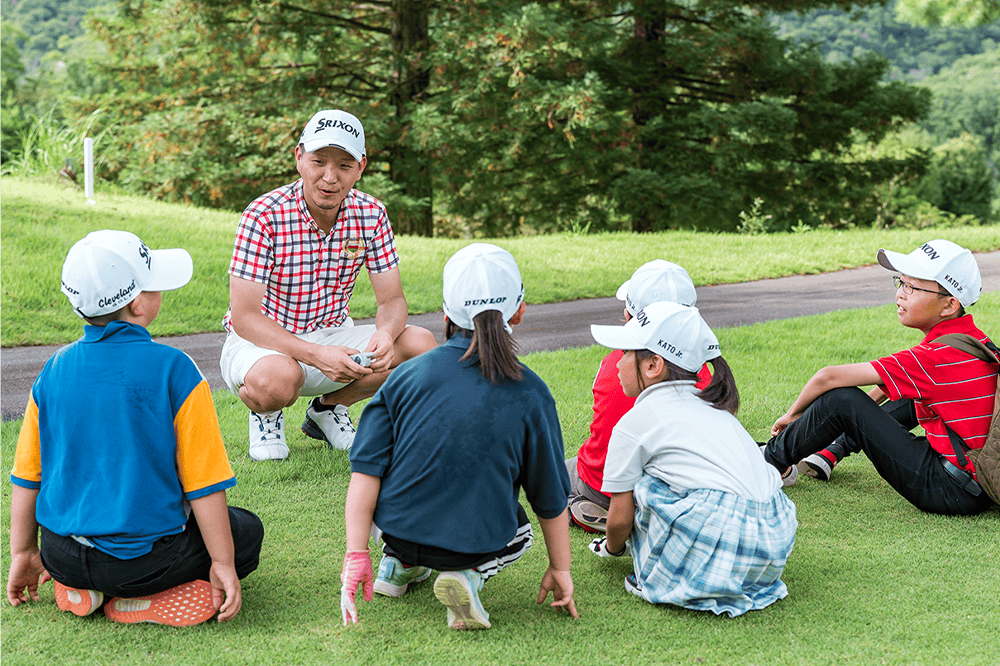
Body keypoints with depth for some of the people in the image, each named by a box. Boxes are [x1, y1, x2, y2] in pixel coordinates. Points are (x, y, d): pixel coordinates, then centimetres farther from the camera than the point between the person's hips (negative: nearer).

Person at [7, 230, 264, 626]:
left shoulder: (54, 370, 1)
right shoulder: (174, 370, -14)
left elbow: (26, 476, 7)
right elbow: (203, 483, -11)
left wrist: (23, 552, 19)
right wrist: (223, 564, -3)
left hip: (62, 556, 6)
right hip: (144, 558, -5)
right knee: (247, 532, 17)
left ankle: (77, 587, 8)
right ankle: (145, 601, -5)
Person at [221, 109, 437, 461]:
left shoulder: (371, 215, -8)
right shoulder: (263, 217, -22)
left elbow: (392, 300, -4)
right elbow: (244, 317, -24)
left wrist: (386, 334, -29)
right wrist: (316, 355, -37)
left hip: (331, 336, 5)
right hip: (262, 342, -5)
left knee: (421, 344, -16)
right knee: (277, 378, -40)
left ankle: (327, 407, 8)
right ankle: (267, 415, 1)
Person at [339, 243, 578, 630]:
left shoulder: (407, 374, -4)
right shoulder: (530, 394, -7)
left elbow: (366, 470, -9)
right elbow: (551, 496, 2)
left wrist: (356, 553, -5)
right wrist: (560, 568, 15)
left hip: (397, 527, 3)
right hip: (477, 543, -3)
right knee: (521, 531, 31)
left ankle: (400, 563, 19)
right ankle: (469, 575, 2)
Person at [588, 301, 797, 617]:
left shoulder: (632, 423, 3)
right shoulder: (712, 408, 25)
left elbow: (620, 517, 6)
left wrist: (613, 547, 32)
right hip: (777, 537, 7)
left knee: (641, 485, 8)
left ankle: (655, 578, 7)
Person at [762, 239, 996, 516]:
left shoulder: (938, 356, -19)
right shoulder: (974, 338, 8)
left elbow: (829, 377, -15)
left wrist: (792, 415, 1)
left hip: (953, 493, -10)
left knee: (840, 399, -11)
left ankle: (768, 464, 10)